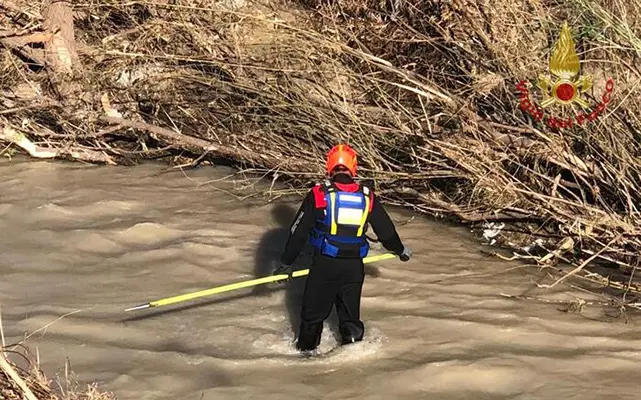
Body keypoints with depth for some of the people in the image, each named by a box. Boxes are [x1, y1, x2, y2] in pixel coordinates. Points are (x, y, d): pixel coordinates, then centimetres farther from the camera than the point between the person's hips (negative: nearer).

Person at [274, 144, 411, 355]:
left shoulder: (318, 195, -8)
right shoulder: (367, 197, 0)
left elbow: (298, 232, -5)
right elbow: (386, 230, 10)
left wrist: (286, 262, 5)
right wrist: (400, 250, 29)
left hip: (324, 265, -2)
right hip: (354, 266, 2)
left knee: (314, 310, 15)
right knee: (350, 313, 16)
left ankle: (307, 348, 26)